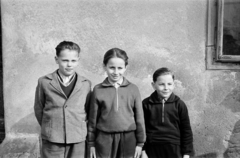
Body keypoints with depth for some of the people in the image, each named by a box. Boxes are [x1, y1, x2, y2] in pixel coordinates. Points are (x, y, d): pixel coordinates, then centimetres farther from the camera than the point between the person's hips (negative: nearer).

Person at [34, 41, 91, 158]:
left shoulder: (86, 84, 1)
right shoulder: (44, 82, -1)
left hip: (78, 140, 1)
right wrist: (49, 127, 11)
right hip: (52, 141, -1)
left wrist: (79, 126, 5)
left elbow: (88, 110, 9)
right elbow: (38, 109, 8)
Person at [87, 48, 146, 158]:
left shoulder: (133, 89, -2)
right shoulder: (98, 90, -3)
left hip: (128, 139, 1)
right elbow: (93, 118, 3)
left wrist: (140, 142, 4)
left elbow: (139, 117, 2)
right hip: (104, 139, 0)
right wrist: (91, 143, 6)